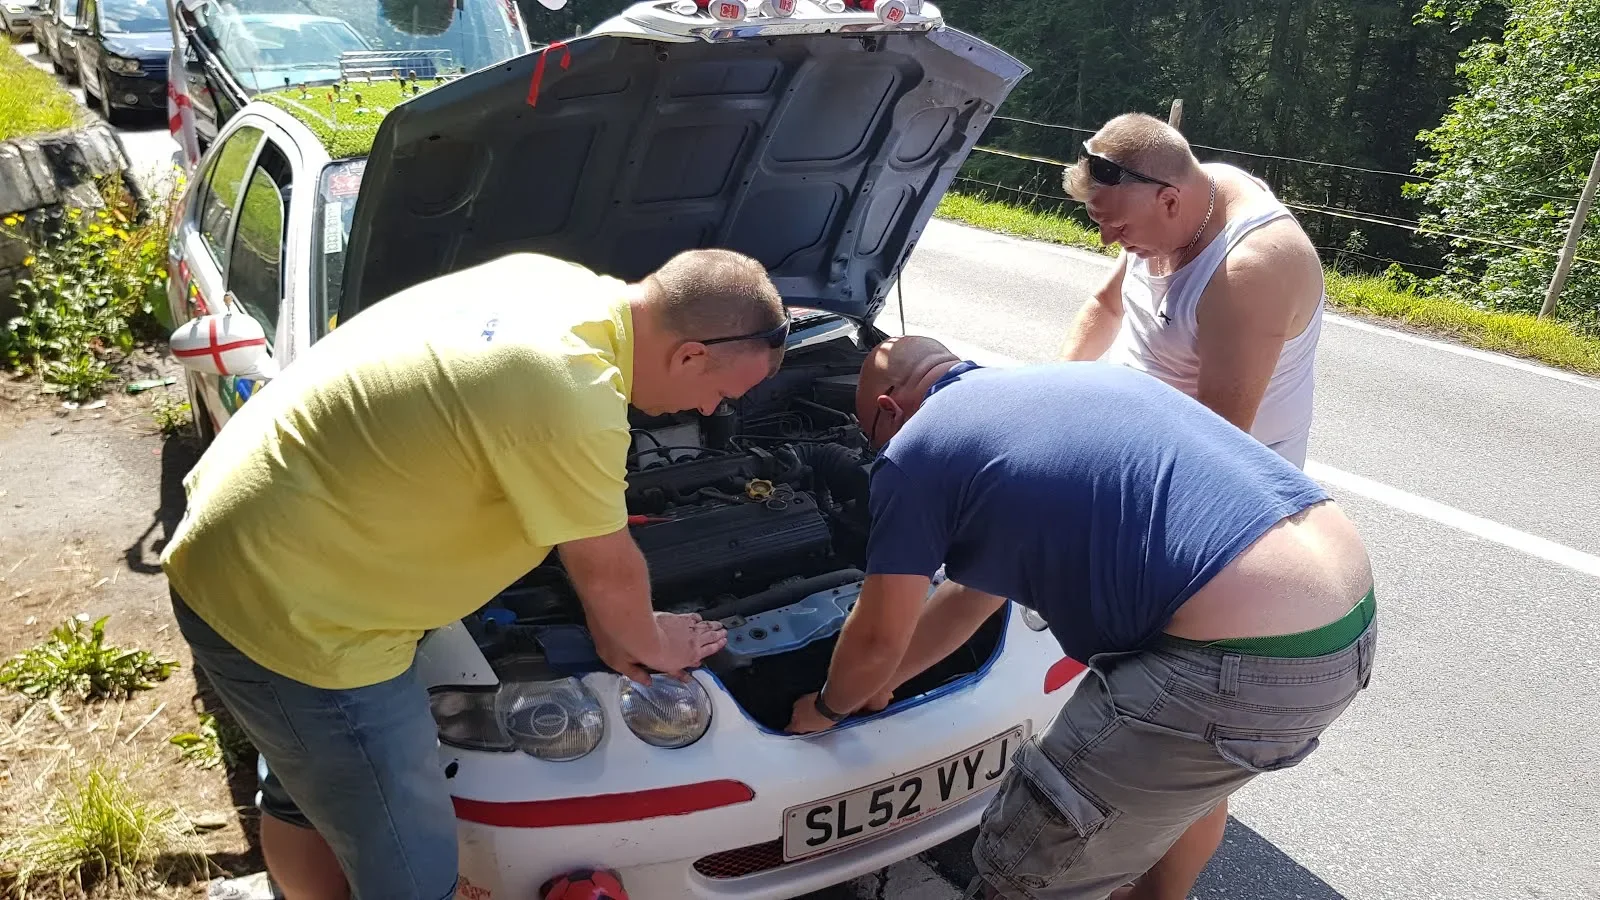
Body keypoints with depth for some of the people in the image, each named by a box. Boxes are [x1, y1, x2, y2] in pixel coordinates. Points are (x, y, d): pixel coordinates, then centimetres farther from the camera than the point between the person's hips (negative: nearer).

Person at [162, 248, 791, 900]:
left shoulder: (553, 284, -1)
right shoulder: (569, 393, -29)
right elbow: (608, 569, -13)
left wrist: (608, 624, 16)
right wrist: (651, 643, 8)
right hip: (291, 610, -10)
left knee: (306, 791, 32)